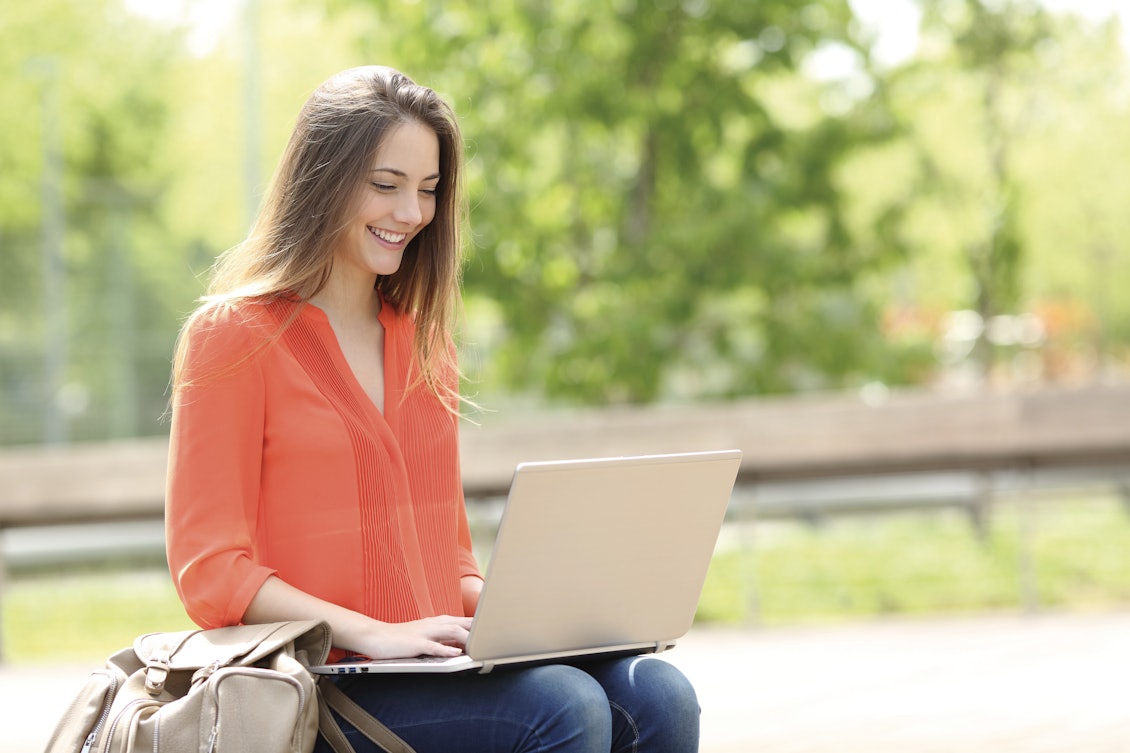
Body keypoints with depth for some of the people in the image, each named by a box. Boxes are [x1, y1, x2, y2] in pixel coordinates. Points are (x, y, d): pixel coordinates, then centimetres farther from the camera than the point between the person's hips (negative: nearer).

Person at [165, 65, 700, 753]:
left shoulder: (423, 338, 20)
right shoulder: (234, 335, -1)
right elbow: (211, 572, -7)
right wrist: (372, 633, -20)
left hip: (438, 669, 6)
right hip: (319, 689, -6)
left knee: (656, 696, -22)